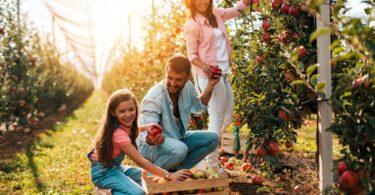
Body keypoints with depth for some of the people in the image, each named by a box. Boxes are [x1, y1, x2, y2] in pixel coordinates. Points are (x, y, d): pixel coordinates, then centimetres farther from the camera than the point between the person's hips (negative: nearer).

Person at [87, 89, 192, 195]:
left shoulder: (121, 125, -2)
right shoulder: (119, 133, -27)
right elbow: (140, 161, -29)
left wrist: (144, 128, 5)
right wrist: (169, 175, -32)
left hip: (115, 167, 10)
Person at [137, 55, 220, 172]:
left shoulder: (188, 87, -8)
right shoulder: (153, 97, -28)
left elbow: (198, 106, 15)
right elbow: (148, 131, -34)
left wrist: (210, 87, -1)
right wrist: (151, 139, -58)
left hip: (178, 138, 8)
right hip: (150, 145, -8)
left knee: (212, 139, -4)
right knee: (180, 149, -37)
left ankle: (175, 169, -2)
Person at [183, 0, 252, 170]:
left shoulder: (216, 14, 10)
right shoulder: (192, 25, -10)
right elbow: (192, 56, -11)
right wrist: (204, 66, -30)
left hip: (223, 73, 8)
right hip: (210, 76, -8)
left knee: (228, 117, 15)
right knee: (217, 120, -8)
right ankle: (212, 166, -1)